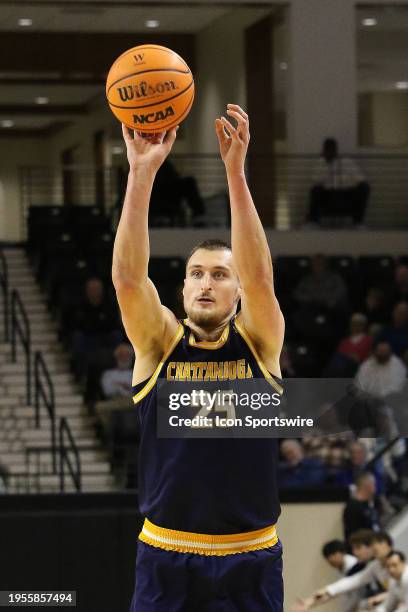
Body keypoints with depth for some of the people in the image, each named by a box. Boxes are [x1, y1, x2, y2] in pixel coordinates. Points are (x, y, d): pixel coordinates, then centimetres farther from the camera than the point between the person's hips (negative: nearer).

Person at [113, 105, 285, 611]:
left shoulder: (258, 342, 1)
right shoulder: (160, 343, 2)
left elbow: (259, 278, -16)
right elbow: (127, 278, -14)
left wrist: (235, 172, -26)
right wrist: (141, 174, -24)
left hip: (249, 561, 0)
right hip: (166, 556, 0)